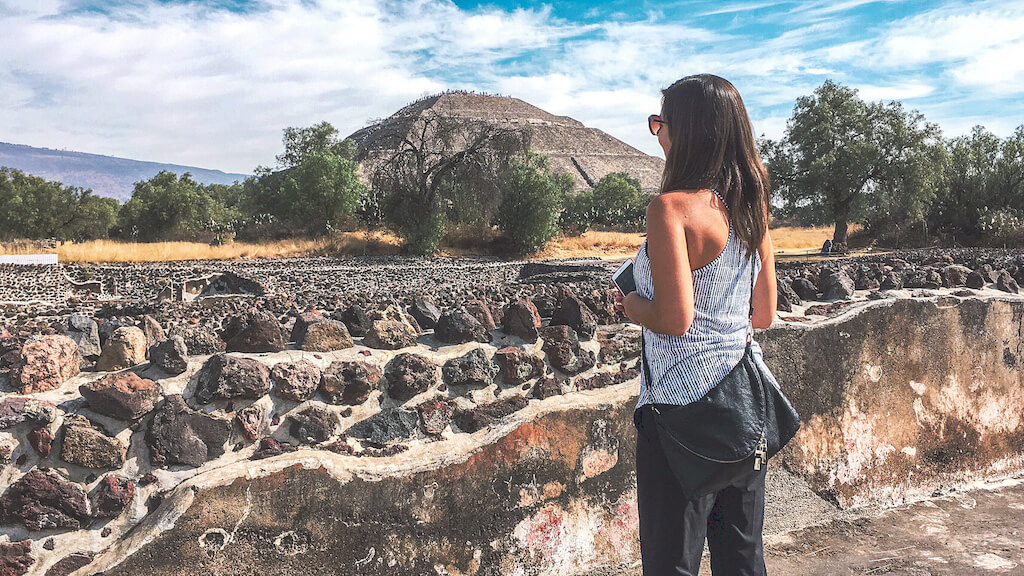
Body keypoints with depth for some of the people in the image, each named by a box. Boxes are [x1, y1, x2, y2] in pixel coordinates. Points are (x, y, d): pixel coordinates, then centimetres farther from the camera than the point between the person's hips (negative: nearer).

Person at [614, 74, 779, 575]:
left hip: (683, 404, -7)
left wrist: (631, 305, -3)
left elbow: (674, 319, -22)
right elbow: (763, 314, 13)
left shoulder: (672, 207, -16)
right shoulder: (751, 207, 6)